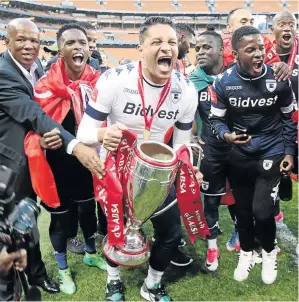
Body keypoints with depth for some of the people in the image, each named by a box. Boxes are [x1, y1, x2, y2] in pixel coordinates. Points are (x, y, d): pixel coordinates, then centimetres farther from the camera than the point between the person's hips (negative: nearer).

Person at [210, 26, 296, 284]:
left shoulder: (279, 78, -11)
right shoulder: (224, 82, -12)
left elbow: (289, 118, 2)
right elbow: (216, 119, -4)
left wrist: (289, 152, 0)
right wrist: (226, 135, -25)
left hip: (272, 153, -1)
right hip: (239, 156, 2)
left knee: (262, 211, -10)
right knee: (243, 209, 14)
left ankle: (269, 252, 23)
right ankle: (246, 252, 41)